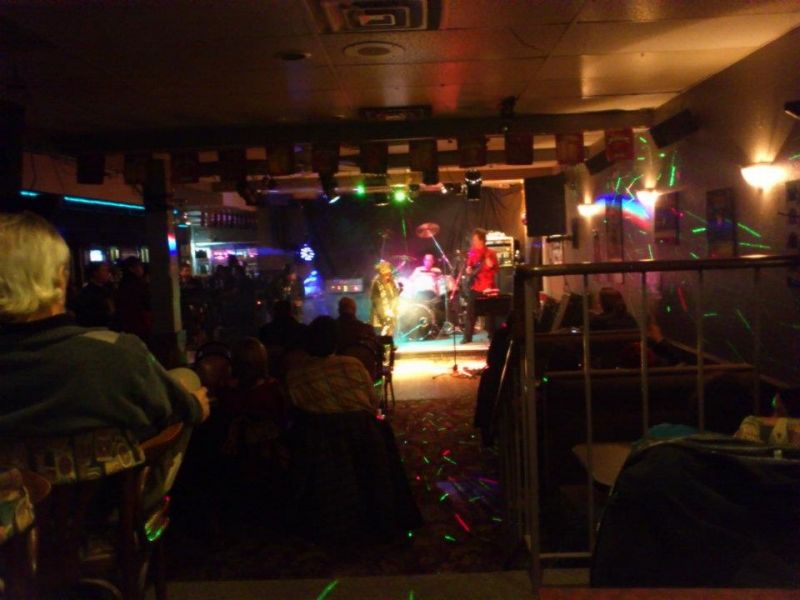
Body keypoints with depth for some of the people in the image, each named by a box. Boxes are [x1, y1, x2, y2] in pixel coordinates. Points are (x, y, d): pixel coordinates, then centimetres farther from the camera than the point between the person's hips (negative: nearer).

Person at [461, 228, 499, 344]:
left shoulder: (490, 253, -4)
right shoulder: (472, 252, 9)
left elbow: (496, 269, -10)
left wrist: (488, 261, -26)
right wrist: (468, 271, -3)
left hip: (487, 287, -4)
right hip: (475, 287, 4)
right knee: (471, 312, 3)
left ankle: (492, 336, 11)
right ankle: (467, 337, 9)